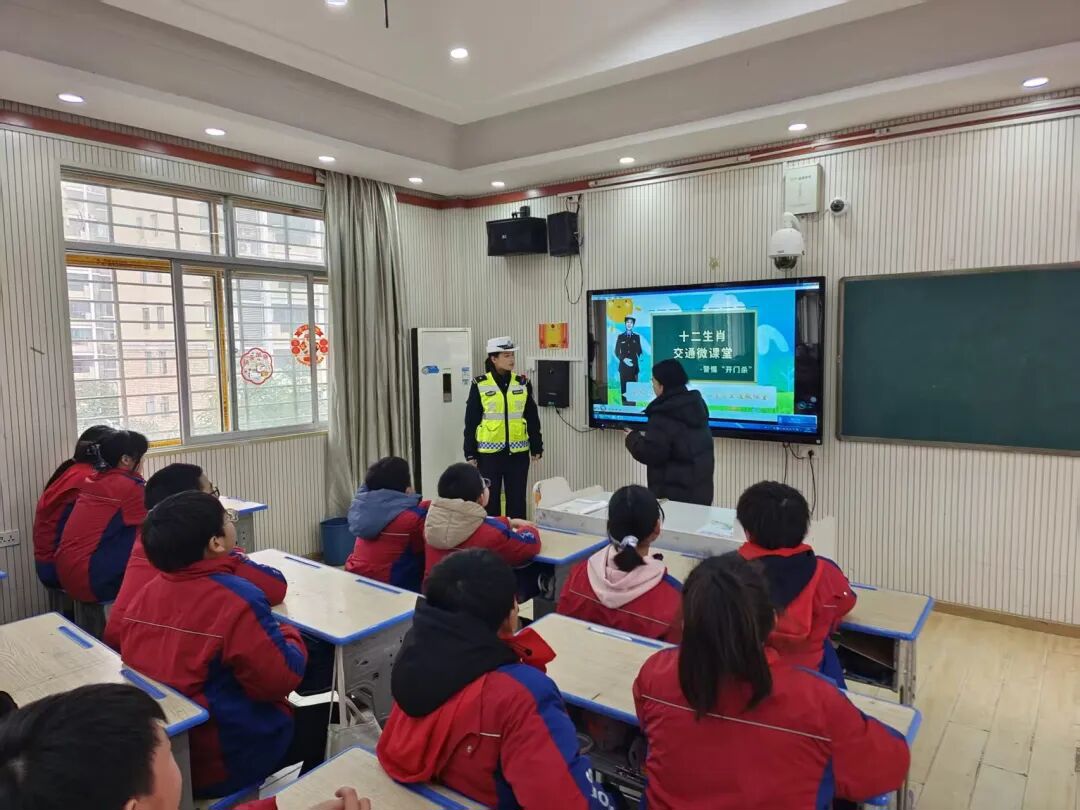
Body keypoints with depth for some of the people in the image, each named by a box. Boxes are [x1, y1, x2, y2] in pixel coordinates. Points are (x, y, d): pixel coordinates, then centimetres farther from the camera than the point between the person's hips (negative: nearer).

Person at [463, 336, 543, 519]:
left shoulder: (522, 383, 4)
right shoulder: (480, 385, -3)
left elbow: (532, 419, 9)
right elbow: (471, 422, 0)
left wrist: (537, 448, 7)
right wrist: (470, 454, -2)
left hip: (518, 452, 2)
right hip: (489, 453, -2)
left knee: (517, 499, 10)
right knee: (490, 499, 7)